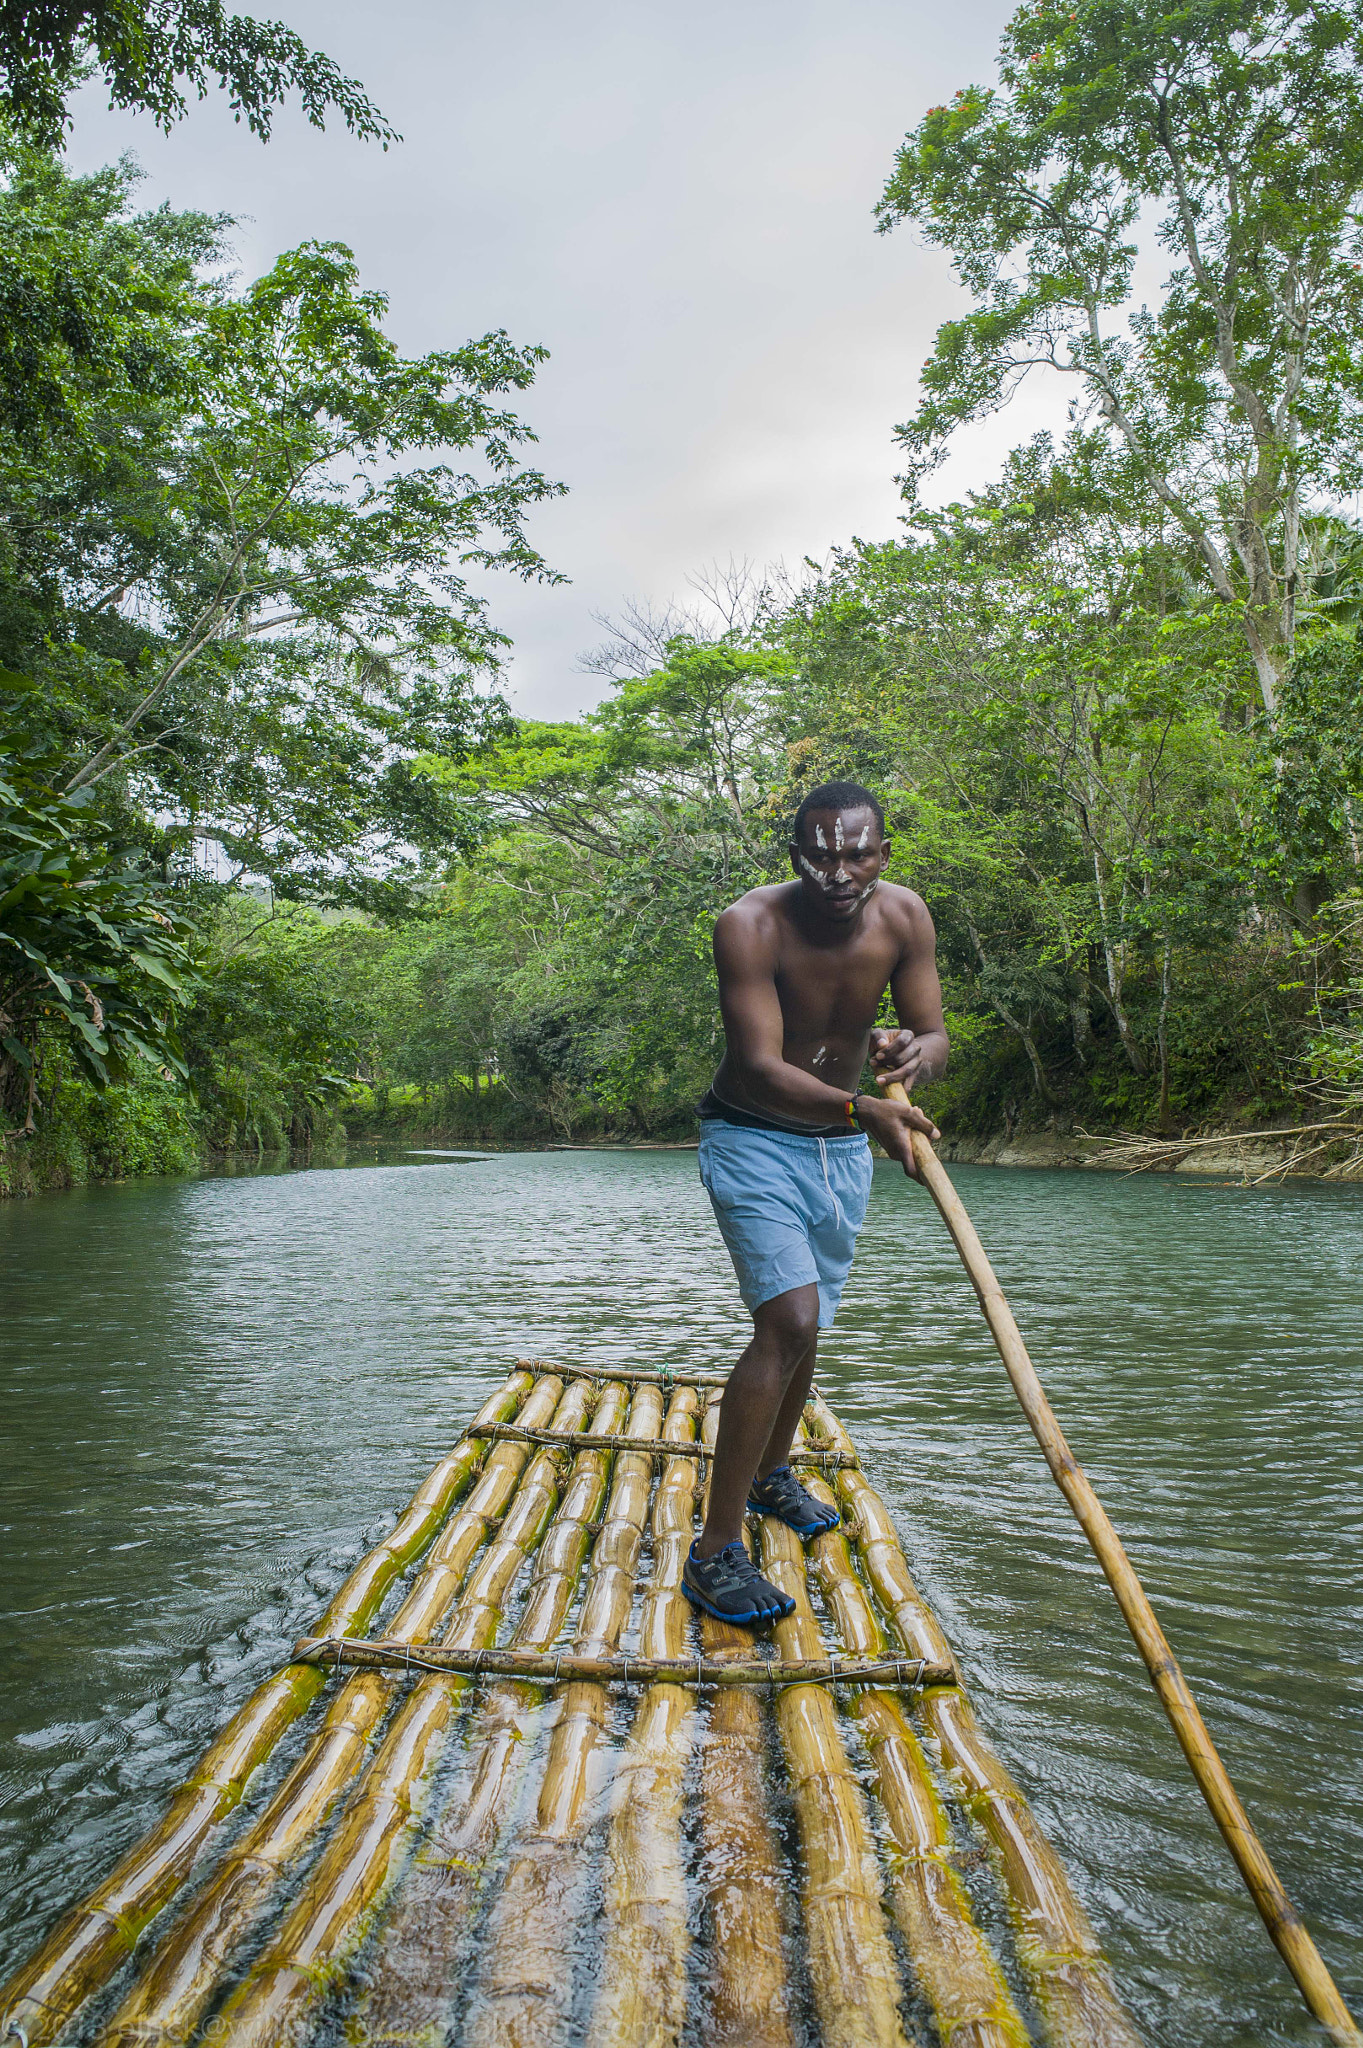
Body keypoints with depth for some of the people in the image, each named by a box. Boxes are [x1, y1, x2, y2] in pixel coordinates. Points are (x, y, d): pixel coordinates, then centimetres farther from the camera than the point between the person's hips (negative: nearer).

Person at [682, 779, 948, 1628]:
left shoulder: (904, 916, -10)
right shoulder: (751, 924, -25)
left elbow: (935, 1034, -7)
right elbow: (759, 1070, -32)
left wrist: (913, 1055, -32)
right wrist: (864, 1109, -48)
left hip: (843, 1146, 6)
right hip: (754, 1140, -5)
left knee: (803, 1325, 19)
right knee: (790, 1324, -20)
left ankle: (772, 1474, 45)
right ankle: (714, 1551, -10)